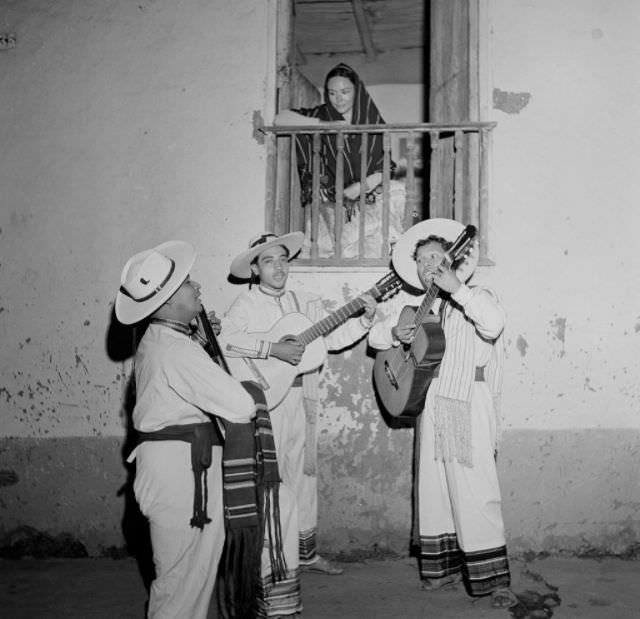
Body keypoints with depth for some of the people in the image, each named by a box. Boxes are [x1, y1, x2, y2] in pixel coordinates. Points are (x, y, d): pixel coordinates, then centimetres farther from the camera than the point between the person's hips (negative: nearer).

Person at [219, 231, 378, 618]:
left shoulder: (307, 303, 12)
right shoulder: (246, 304, -6)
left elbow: (332, 338, 6)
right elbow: (226, 341, -23)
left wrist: (364, 320, -9)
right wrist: (274, 348, -28)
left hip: (301, 400, 7)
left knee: (305, 477, 20)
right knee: (276, 488, -9)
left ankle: (304, 552, 40)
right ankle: (276, 579, -2)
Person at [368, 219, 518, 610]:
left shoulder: (476, 298, 1)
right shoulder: (414, 306, 17)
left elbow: (494, 324, -21)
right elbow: (374, 336, 17)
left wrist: (457, 288, -25)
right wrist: (394, 333, -5)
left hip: (469, 405, -6)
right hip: (430, 403, 6)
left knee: (475, 492, -10)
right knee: (433, 489, 10)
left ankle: (494, 580, -5)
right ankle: (444, 567, 22)